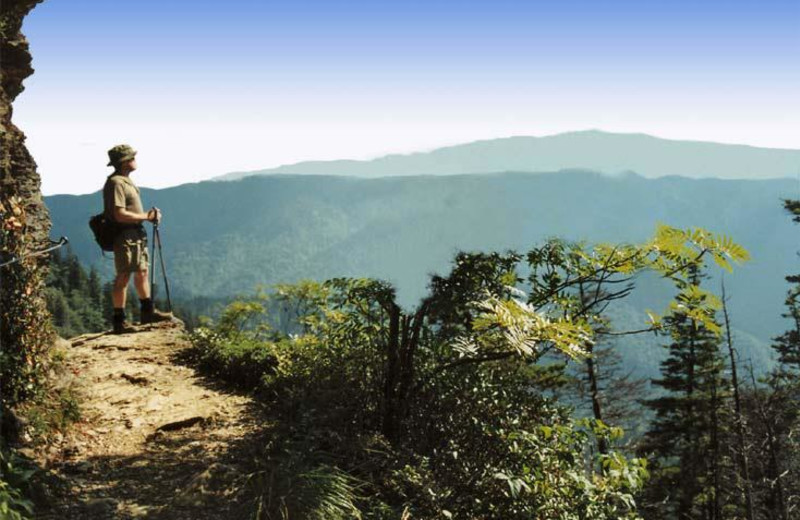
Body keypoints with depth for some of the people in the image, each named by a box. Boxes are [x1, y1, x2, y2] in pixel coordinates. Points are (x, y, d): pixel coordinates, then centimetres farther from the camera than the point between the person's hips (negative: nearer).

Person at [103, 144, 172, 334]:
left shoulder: (126, 181, 16)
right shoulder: (116, 183, -16)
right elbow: (120, 215, -23)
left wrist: (149, 216, 6)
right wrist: (146, 216, -15)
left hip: (136, 234, 10)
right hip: (124, 235, -10)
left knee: (142, 272, 16)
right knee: (123, 277, -6)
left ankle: (148, 312, 26)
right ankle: (119, 321, -1)